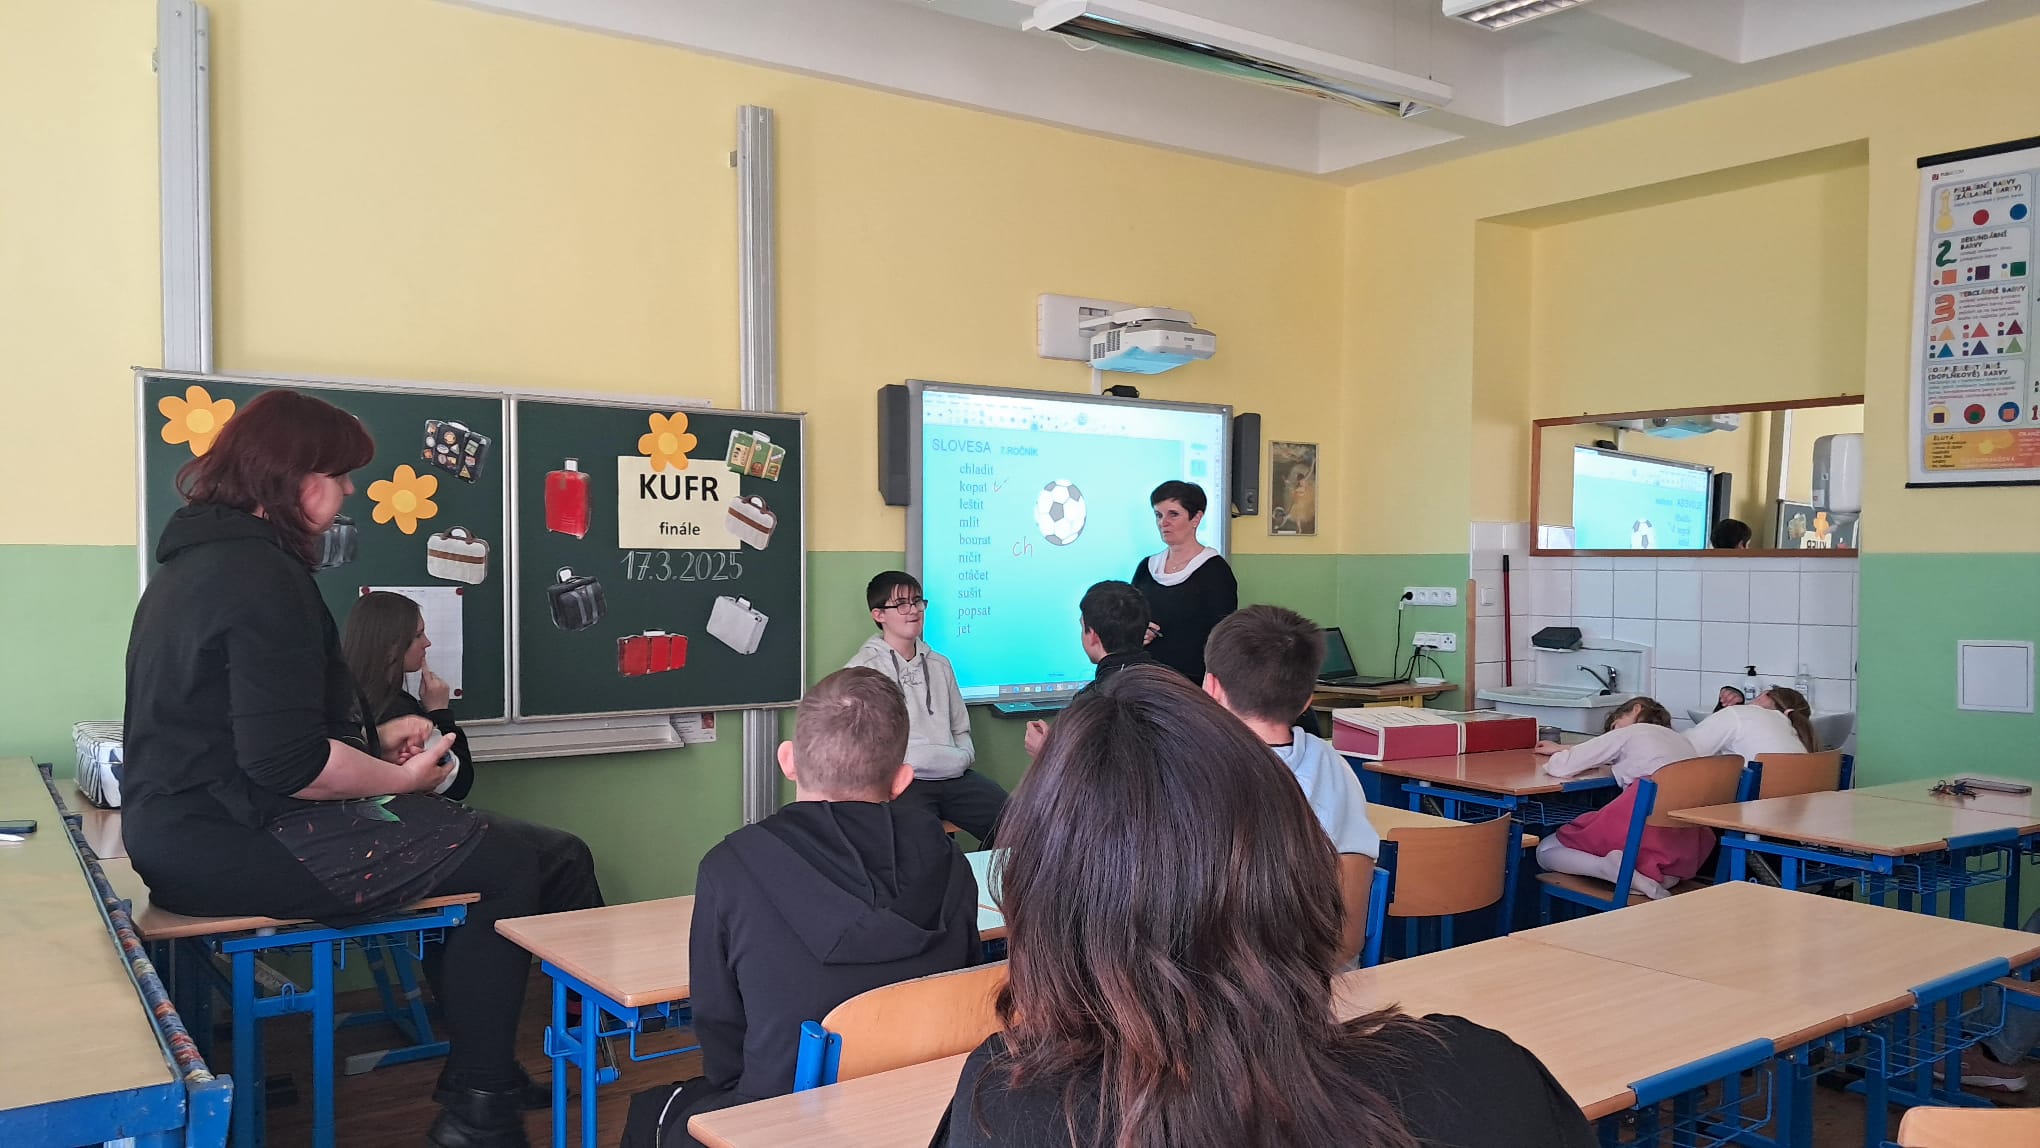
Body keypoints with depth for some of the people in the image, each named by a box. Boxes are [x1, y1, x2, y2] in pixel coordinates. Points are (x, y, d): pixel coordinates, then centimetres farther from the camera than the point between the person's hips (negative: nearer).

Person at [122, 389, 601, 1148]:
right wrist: (404, 777, -11)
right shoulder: (262, 575, -19)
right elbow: (285, 762, -26)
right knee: (504, 863, -6)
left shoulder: (196, 561, 15)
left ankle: (478, 1074, 24)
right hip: (243, 847, -11)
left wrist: (372, 736, 12)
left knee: (463, 844, 18)